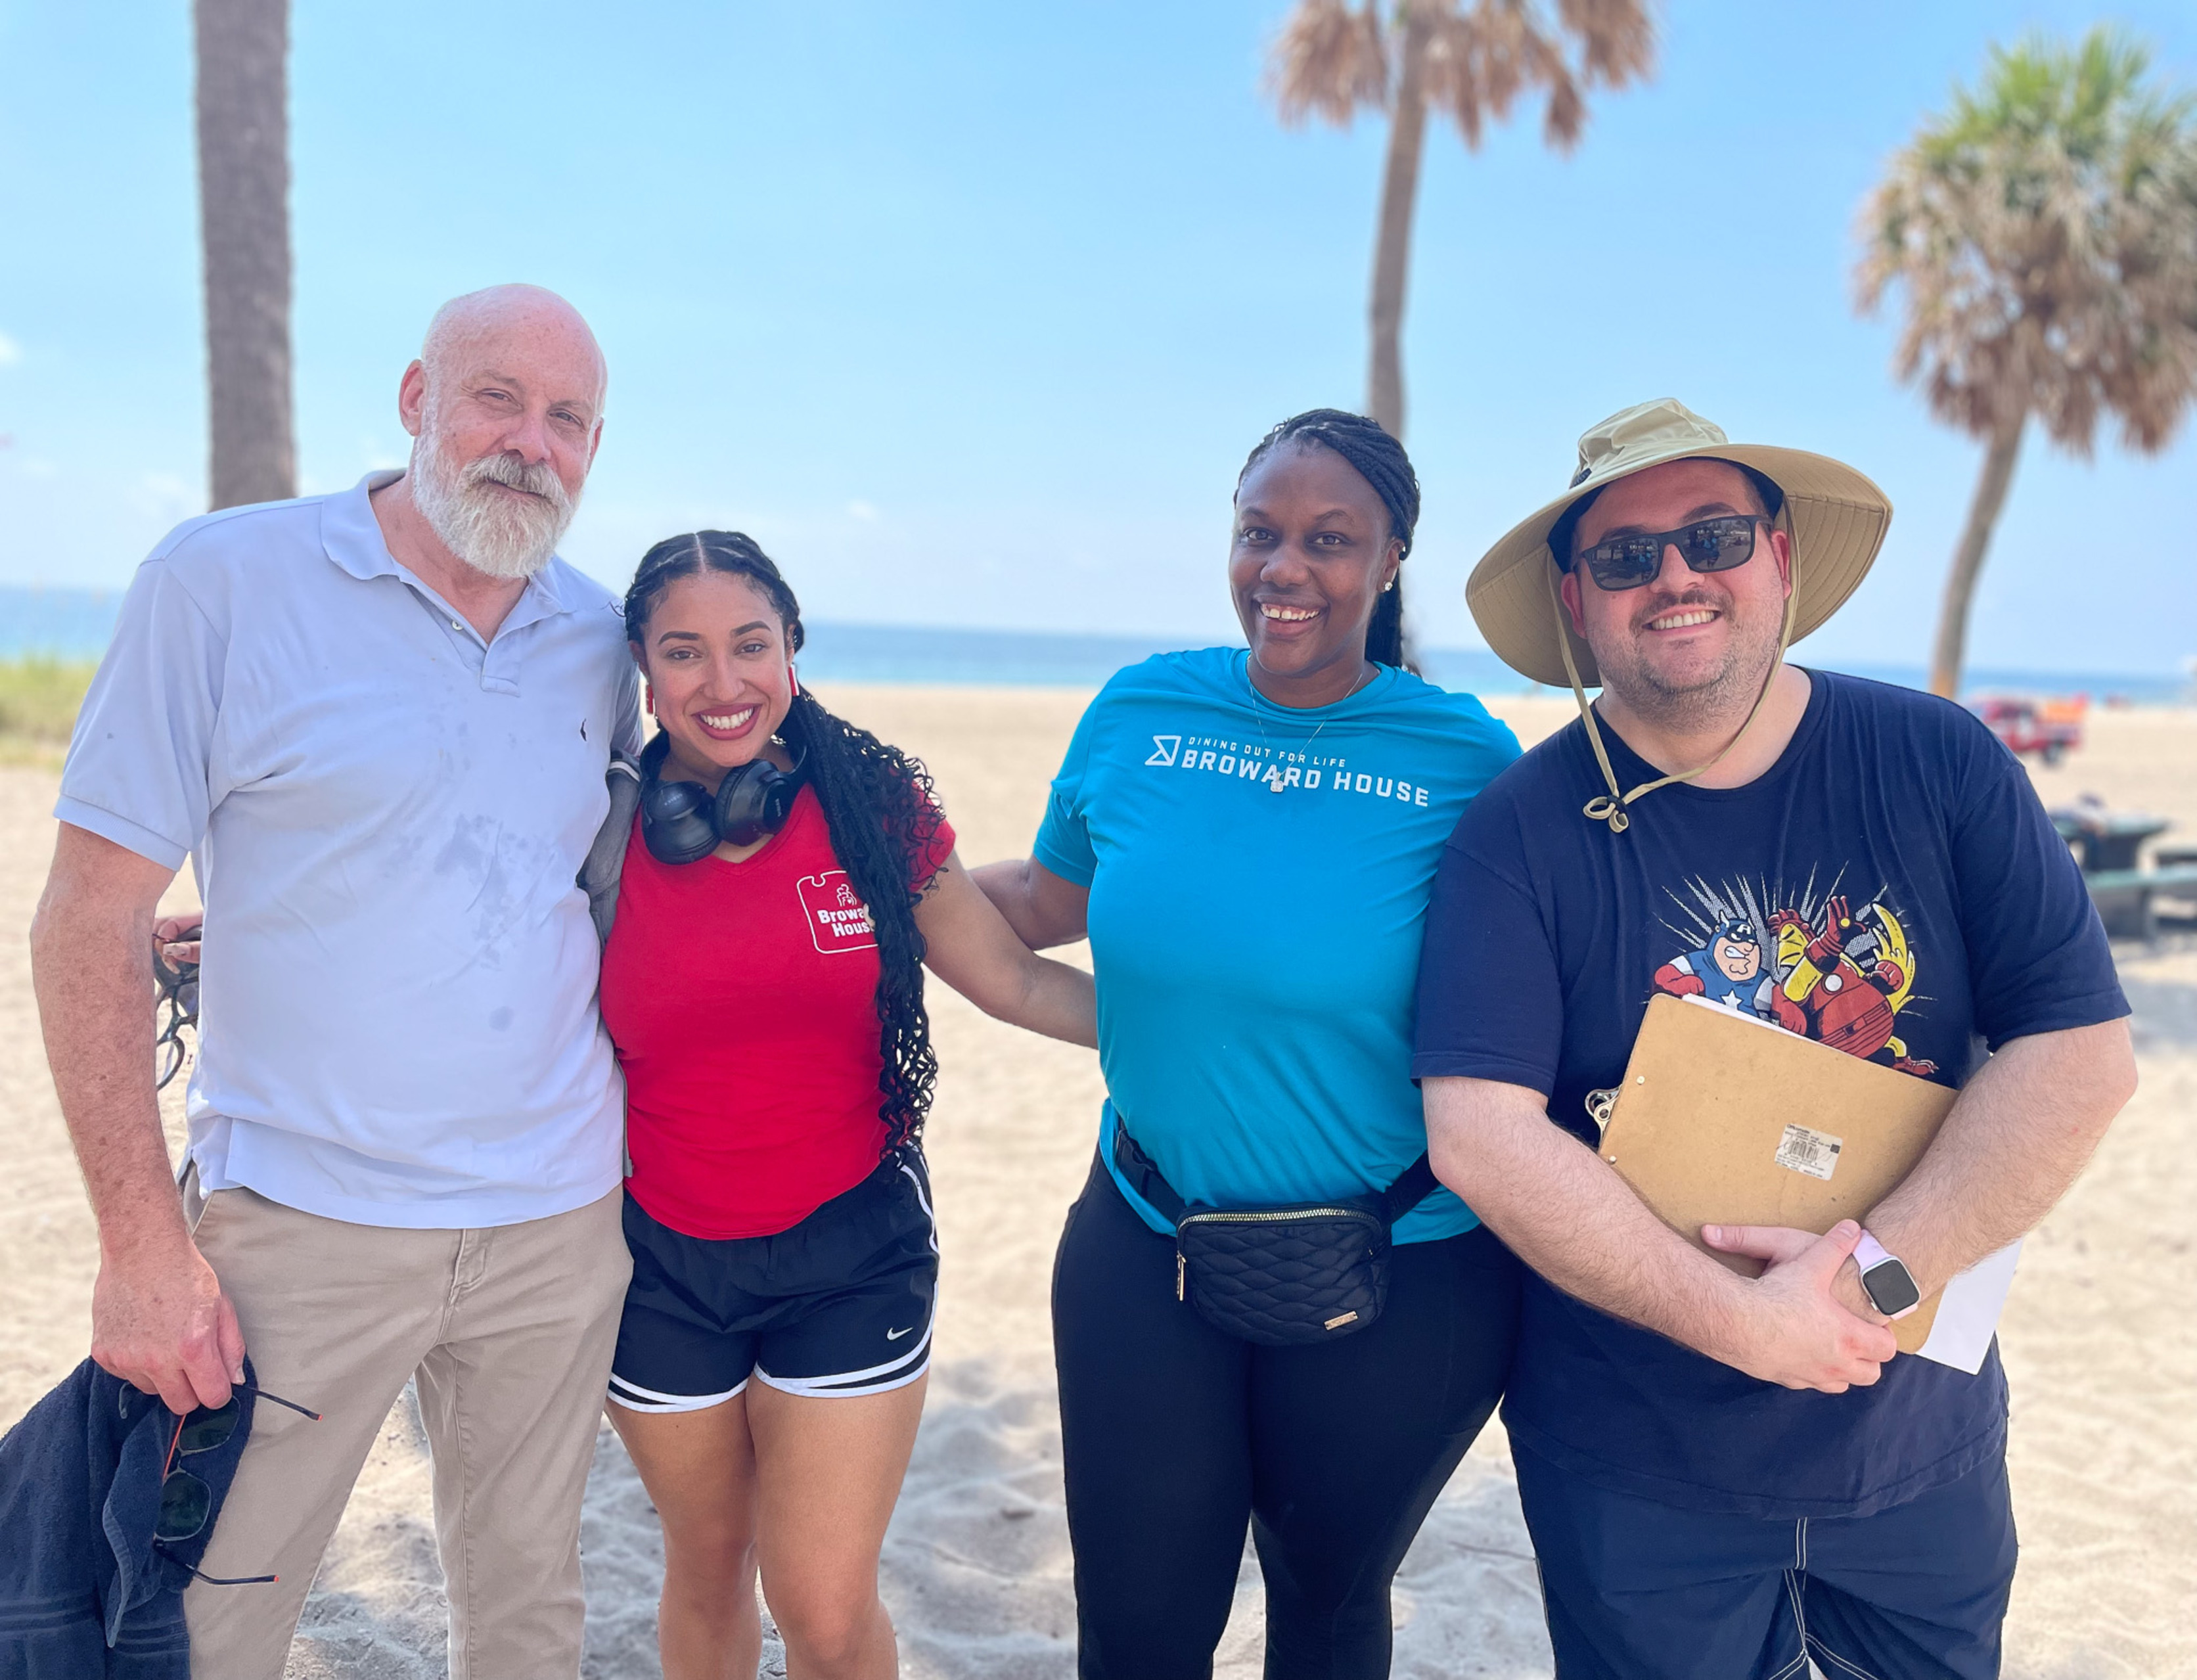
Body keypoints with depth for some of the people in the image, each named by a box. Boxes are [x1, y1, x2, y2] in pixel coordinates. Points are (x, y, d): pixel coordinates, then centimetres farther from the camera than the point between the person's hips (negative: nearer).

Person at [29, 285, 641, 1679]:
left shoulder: (602, 640, 5)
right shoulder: (224, 580, -7)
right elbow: (92, 919, -8)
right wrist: (144, 1242, -12)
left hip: (559, 1223, 4)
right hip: (302, 1226, -3)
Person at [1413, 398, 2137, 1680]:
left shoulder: (1937, 762, -7)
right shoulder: (1525, 830, -14)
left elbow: (2082, 1052, -10)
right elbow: (1481, 1134, -21)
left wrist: (1877, 1273, -20)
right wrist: (1738, 1322, -25)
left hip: (1924, 1437, 3)